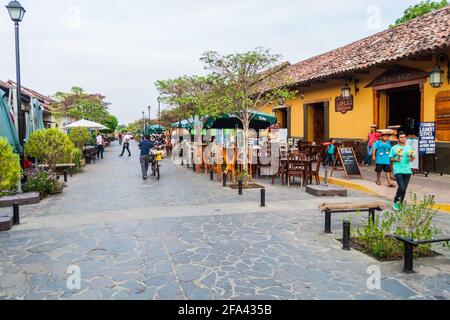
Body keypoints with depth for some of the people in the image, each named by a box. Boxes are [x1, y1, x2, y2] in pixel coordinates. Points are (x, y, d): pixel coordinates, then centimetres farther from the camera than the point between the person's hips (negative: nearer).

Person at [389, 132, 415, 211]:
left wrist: (412, 158, -9)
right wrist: (396, 159, -14)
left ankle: (400, 203, 22)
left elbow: (412, 158, 13)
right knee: (401, 187, -17)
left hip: (407, 171, 4)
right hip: (398, 170, -4)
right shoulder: (394, 148, 1)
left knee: (404, 189, 7)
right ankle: (395, 202, 3)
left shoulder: (409, 147, 10)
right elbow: (390, 159, 5)